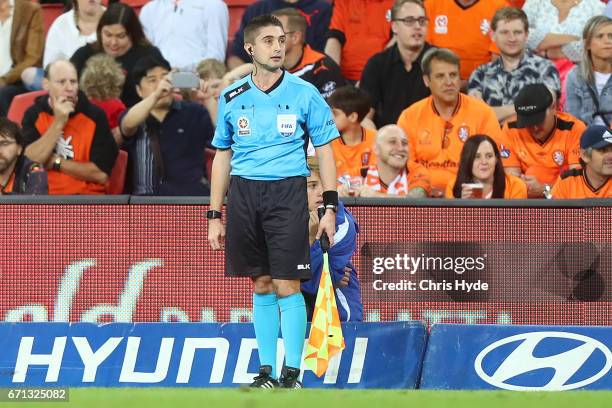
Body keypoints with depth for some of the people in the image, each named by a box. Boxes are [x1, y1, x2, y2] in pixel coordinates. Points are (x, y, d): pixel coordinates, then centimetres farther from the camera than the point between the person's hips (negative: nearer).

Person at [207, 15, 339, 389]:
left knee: (287, 286, -8)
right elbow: (222, 157, 16)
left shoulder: (305, 94, 1)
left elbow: (325, 151, 4)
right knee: (262, 286, 7)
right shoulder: (232, 98, 9)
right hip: (244, 193, 3)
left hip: (288, 191, -3)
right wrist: (215, 216, 12)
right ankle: (266, 371, 12)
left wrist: (330, 207, -3)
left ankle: (291, 372, -3)